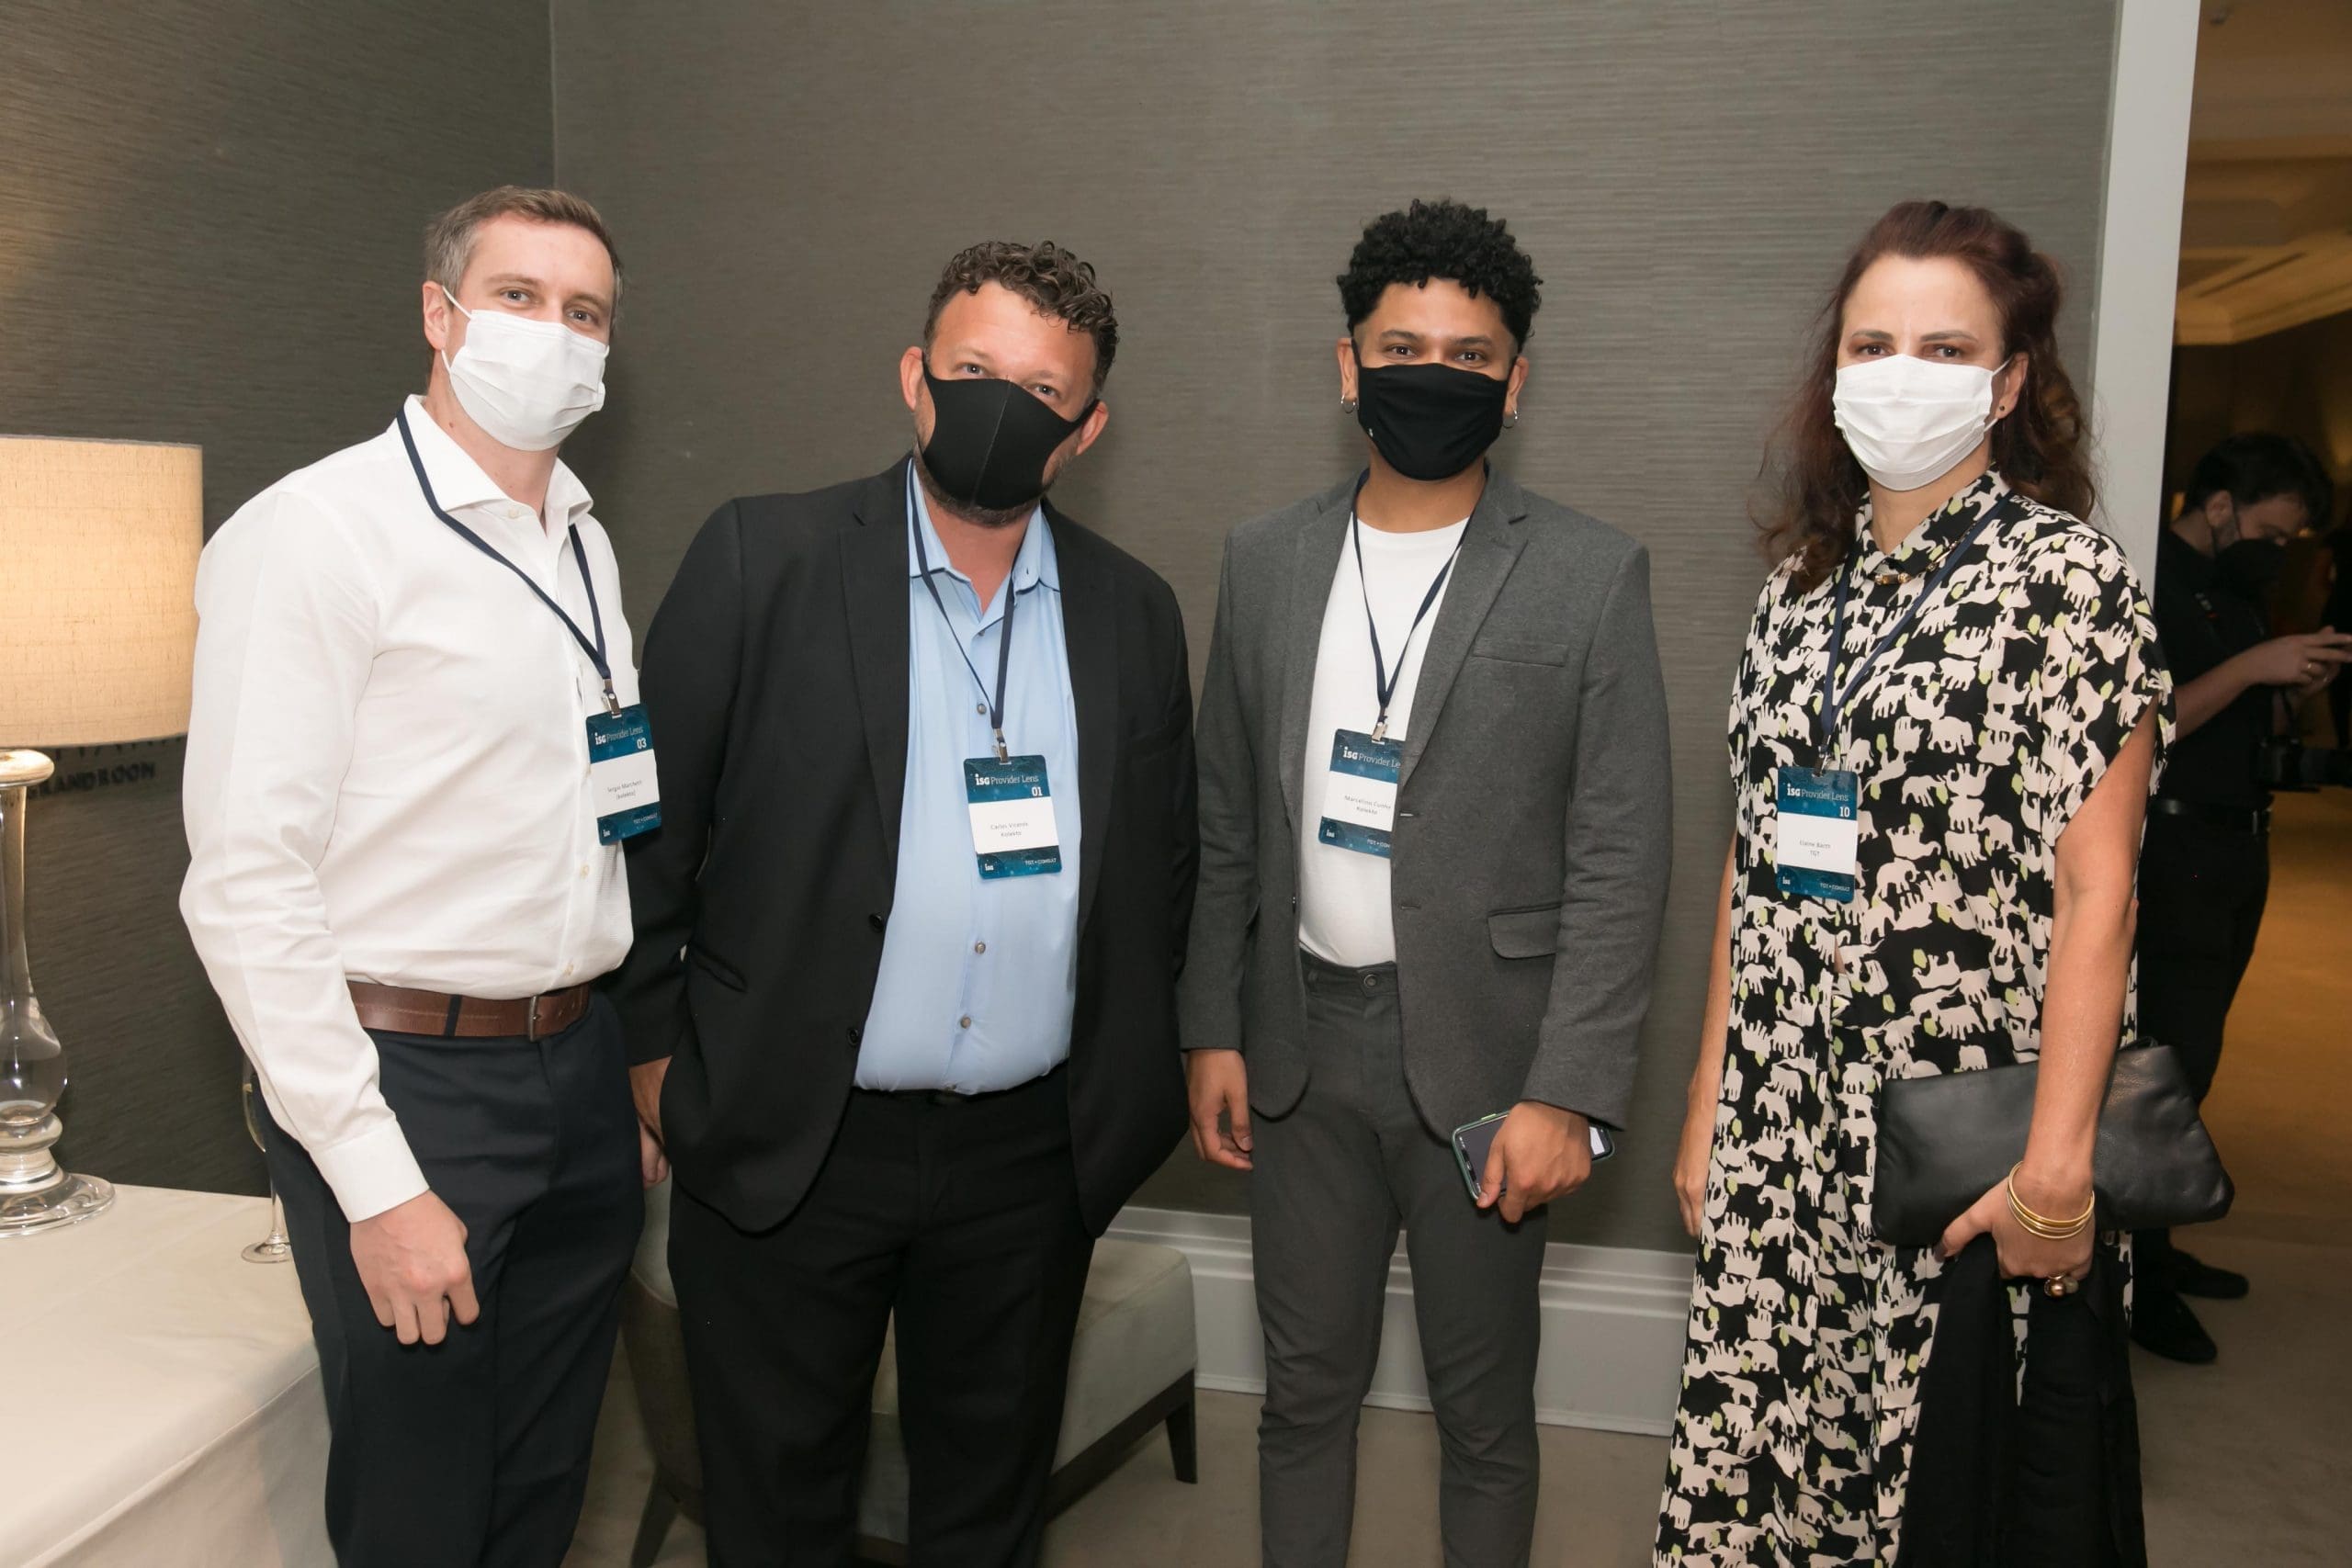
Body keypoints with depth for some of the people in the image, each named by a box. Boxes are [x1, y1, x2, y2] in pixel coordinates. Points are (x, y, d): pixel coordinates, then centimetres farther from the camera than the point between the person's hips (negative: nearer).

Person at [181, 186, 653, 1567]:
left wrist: (640, 1083, 12)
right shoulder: (317, 533, -11)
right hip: (410, 1080, -6)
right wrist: (375, 1183, -18)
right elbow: (246, 883, -16)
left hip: (584, 1077, 7)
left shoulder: (583, 544, 12)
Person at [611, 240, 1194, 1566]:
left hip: (1031, 1154, 3)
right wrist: (656, 1050, -3)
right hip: (788, 1144, -2)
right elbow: (648, 818, -3)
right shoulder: (763, 560, -6)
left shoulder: (1134, 613, 4)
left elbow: (1164, 864, 11)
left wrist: (1126, 1090, 8)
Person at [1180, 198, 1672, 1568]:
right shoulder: (1265, 560, 6)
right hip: (1303, 1041, 3)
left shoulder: (1593, 577, -5)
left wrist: (1568, 1095, -13)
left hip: (1483, 1052, -3)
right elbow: (1227, 823, 9)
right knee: (1305, 1386, 16)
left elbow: (1621, 862, -8)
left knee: (1484, 1404, 13)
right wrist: (1213, 1030, 6)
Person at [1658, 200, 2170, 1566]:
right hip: (1789, 1143, 5)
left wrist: (2059, 1164, -17)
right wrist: (1712, 1108, 11)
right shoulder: (1805, 586, 9)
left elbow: (2096, 889, -11)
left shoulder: (2069, 577, -7)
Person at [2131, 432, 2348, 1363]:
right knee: (2169, 1061, -8)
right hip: (2173, 855, -9)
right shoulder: (2151, 583, -12)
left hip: (2236, 851, 9)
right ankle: (2135, 1276, 1)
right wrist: (2253, 666, -20)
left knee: (2186, 1059, 12)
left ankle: (2151, 1247, 21)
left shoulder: (2238, 594, 17)